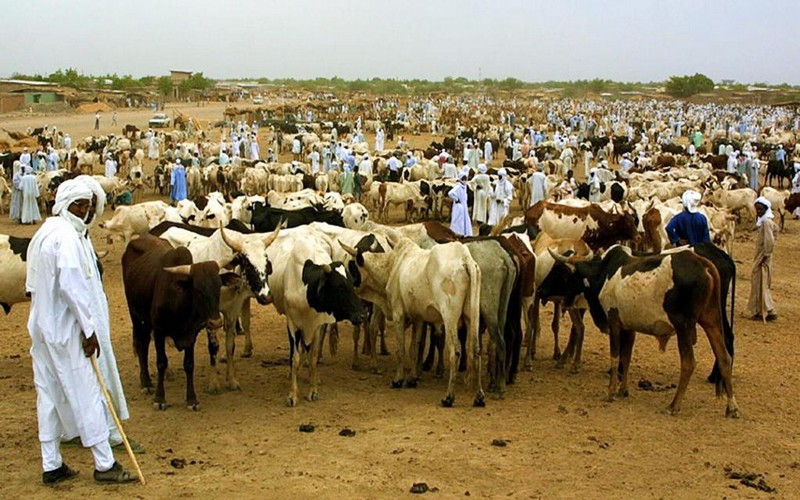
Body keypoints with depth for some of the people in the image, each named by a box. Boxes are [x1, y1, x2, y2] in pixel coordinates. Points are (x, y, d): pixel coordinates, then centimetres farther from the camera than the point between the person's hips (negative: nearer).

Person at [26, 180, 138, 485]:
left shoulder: (43, 233, 13)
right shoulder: (67, 235, -16)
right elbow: (71, 285, -22)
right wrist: (88, 328, -17)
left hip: (41, 325, 9)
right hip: (65, 329, -9)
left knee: (49, 394, 12)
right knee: (86, 394, -2)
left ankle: (51, 466, 19)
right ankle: (104, 465, 5)